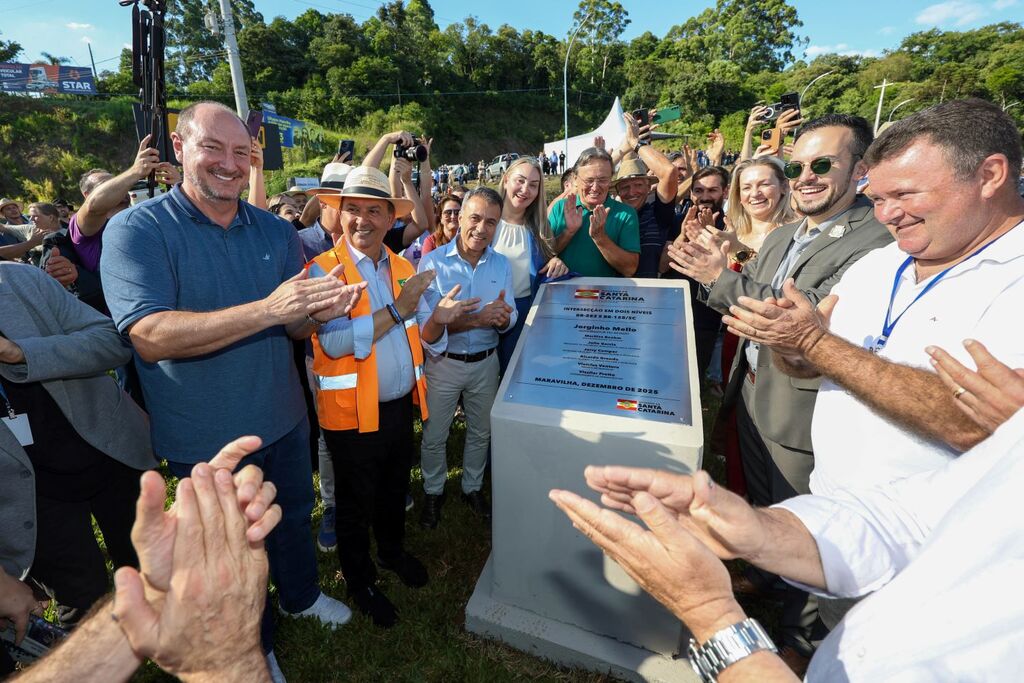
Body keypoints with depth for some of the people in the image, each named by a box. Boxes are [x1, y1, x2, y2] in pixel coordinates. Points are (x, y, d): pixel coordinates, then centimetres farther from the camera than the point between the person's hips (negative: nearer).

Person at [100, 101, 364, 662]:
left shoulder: (276, 231, -1)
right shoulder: (136, 231, -14)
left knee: (294, 517, 25)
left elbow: (295, 327, 0)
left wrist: (318, 311, -24)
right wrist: (267, 309, -38)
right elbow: (151, 336, -28)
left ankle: (300, 595, 55)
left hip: (283, 421, 4)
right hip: (207, 440, -4)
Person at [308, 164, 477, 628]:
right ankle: (359, 580, 40)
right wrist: (397, 311, -29)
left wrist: (437, 319, -19)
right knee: (355, 502, 16)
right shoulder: (323, 270, -12)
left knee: (395, 489, 25)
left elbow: (424, 339, 2)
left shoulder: (403, 269, 5)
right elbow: (334, 342, -25)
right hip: (351, 412, -5)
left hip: (401, 405, 5)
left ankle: (392, 551, 52)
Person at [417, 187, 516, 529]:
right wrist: (478, 319, -30)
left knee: (481, 432, 19)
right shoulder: (433, 262, -13)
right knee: (434, 436, 13)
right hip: (443, 363, -3)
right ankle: (433, 492, 38)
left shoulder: (502, 264, -1)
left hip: (486, 362, 4)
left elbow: (509, 319, 1)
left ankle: (472, 488, 43)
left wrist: (502, 317, -24)